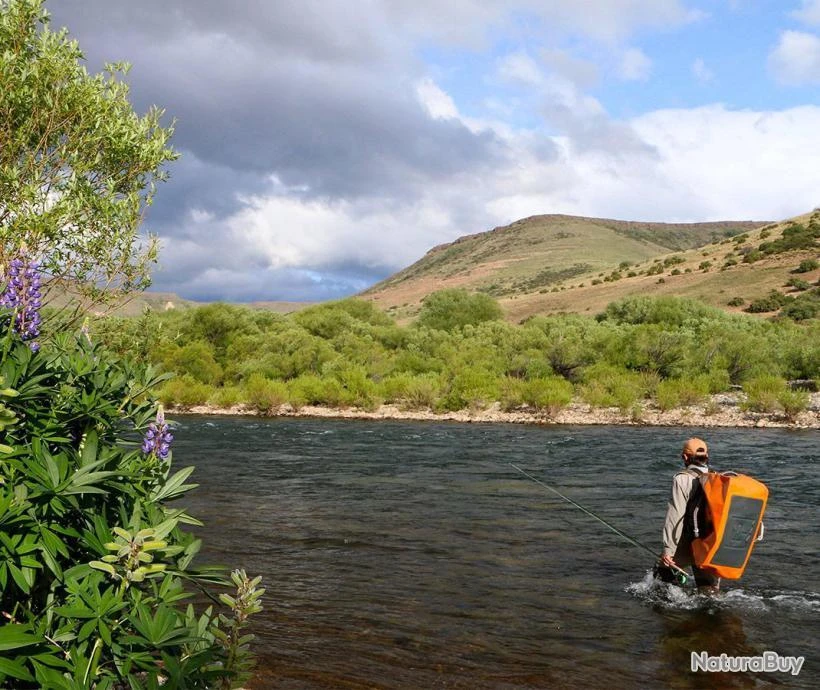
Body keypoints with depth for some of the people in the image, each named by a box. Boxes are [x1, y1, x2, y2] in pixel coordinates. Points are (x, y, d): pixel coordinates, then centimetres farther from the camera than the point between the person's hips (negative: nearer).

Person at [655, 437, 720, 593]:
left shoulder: (682, 479, -10)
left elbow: (675, 517, -15)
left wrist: (668, 549, -14)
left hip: (688, 544, -5)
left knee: (663, 570, 15)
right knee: (709, 590, 13)